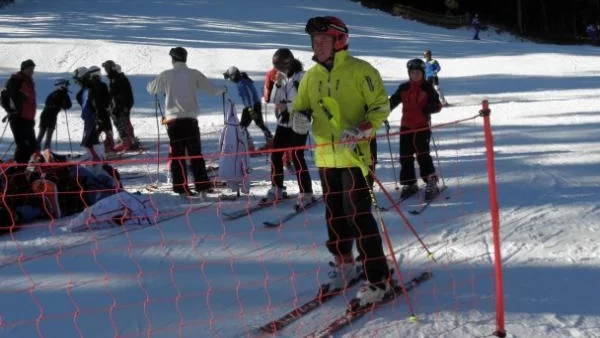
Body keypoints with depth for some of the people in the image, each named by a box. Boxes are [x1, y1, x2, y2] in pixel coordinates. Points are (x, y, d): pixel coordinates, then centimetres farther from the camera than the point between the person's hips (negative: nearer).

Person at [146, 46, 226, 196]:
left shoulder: (166, 75, 1)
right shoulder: (194, 74, 1)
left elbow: (151, 89, 15)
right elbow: (212, 89, 7)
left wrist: (150, 85, 40)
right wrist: (222, 89, 29)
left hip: (173, 119, 0)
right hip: (190, 119, 0)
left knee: (177, 155, 6)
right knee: (196, 154, 7)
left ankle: (181, 187, 2)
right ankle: (202, 186, 1)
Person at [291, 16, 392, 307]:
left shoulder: (360, 70, -6)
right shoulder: (312, 76, 11)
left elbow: (381, 105, -6)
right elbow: (300, 106, 18)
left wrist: (361, 130, -21)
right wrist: (300, 117, -6)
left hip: (354, 155, -6)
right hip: (325, 156, 6)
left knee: (358, 215, -11)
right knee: (334, 215, 14)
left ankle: (378, 279, -5)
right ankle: (345, 264, 32)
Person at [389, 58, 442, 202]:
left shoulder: (427, 88, -1)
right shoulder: (404, 88, 9)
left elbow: (438, 105, -3)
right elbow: (393, 101, 15)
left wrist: (429, 108, -23)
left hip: (422, 127, -4)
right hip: (406, 127, 4)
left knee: (423, 155, -12)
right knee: (405, 157, 6)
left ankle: (431, 184, -6)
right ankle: (409, 184, 18)